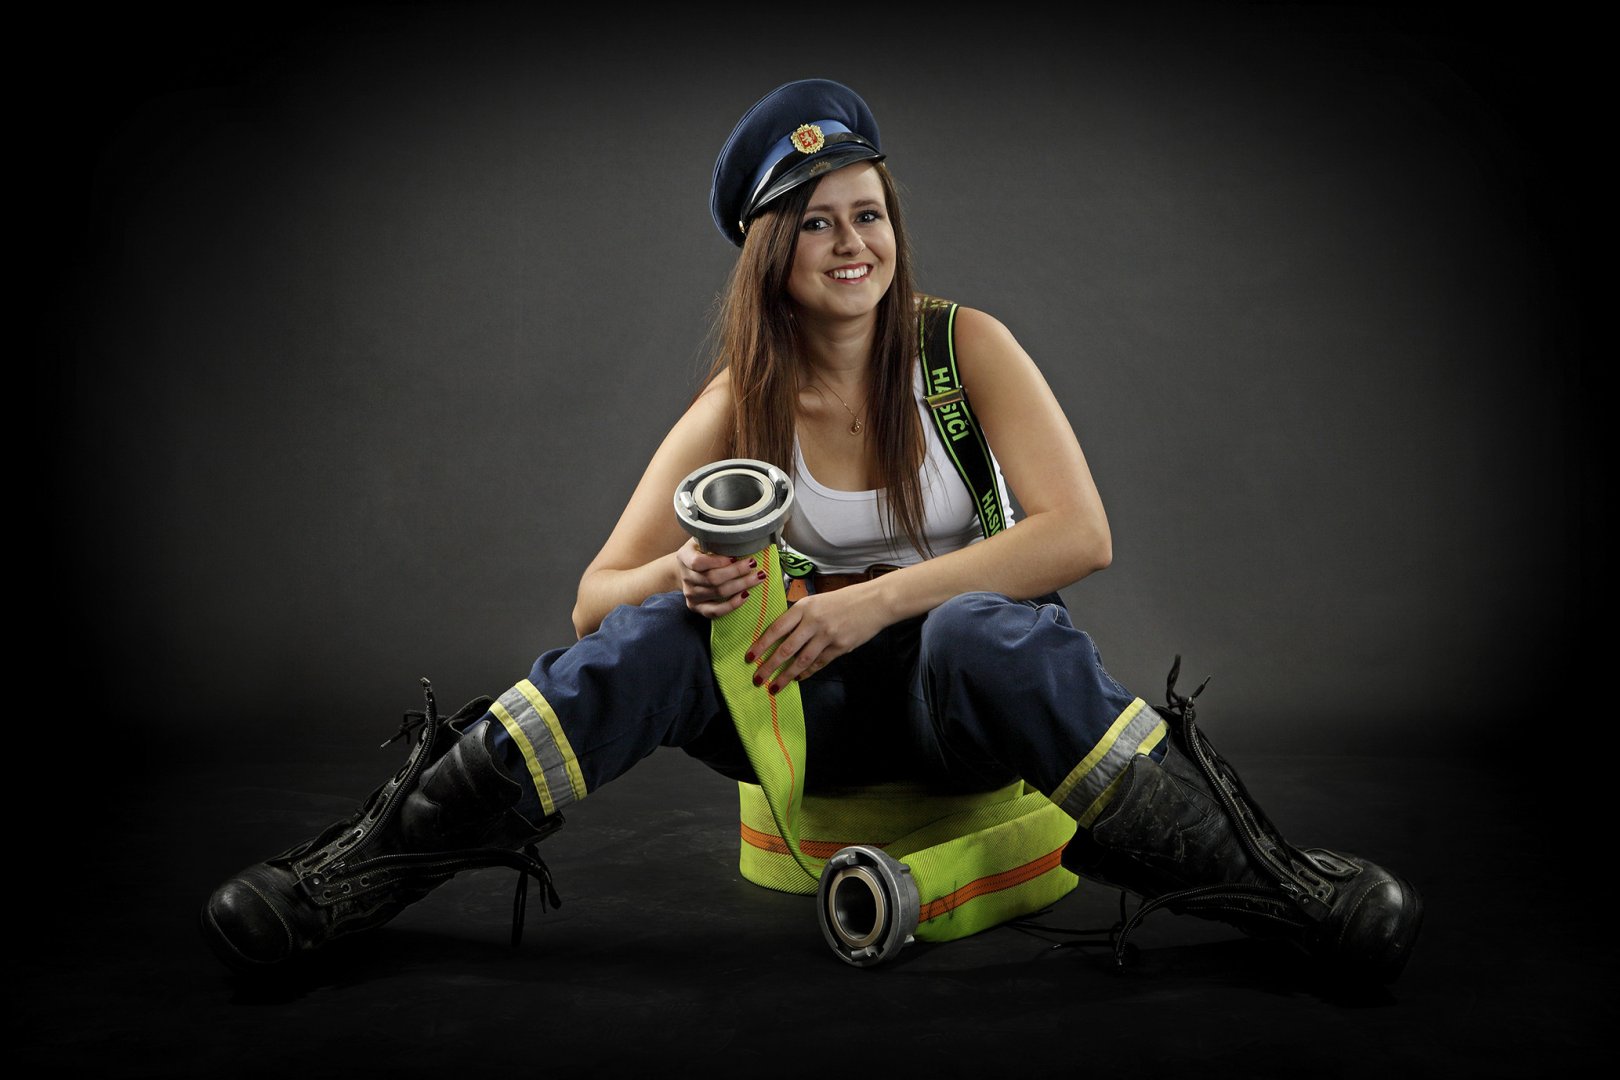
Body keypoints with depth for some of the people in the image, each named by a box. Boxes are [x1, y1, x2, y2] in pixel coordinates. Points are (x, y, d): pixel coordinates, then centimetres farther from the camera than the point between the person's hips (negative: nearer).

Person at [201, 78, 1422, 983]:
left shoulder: (965, 346, -7)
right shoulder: (738, 405, -3)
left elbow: (1079, 535, -16)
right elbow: (596, 596, -4)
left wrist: (879, 598, -25)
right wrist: (682, 576, -28)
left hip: (970, 683, -1)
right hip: (813, 690, 2)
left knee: (983, 627, -37)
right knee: (659, 632, -28)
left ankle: (1261, 869, -31)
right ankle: (379, 857, -24)